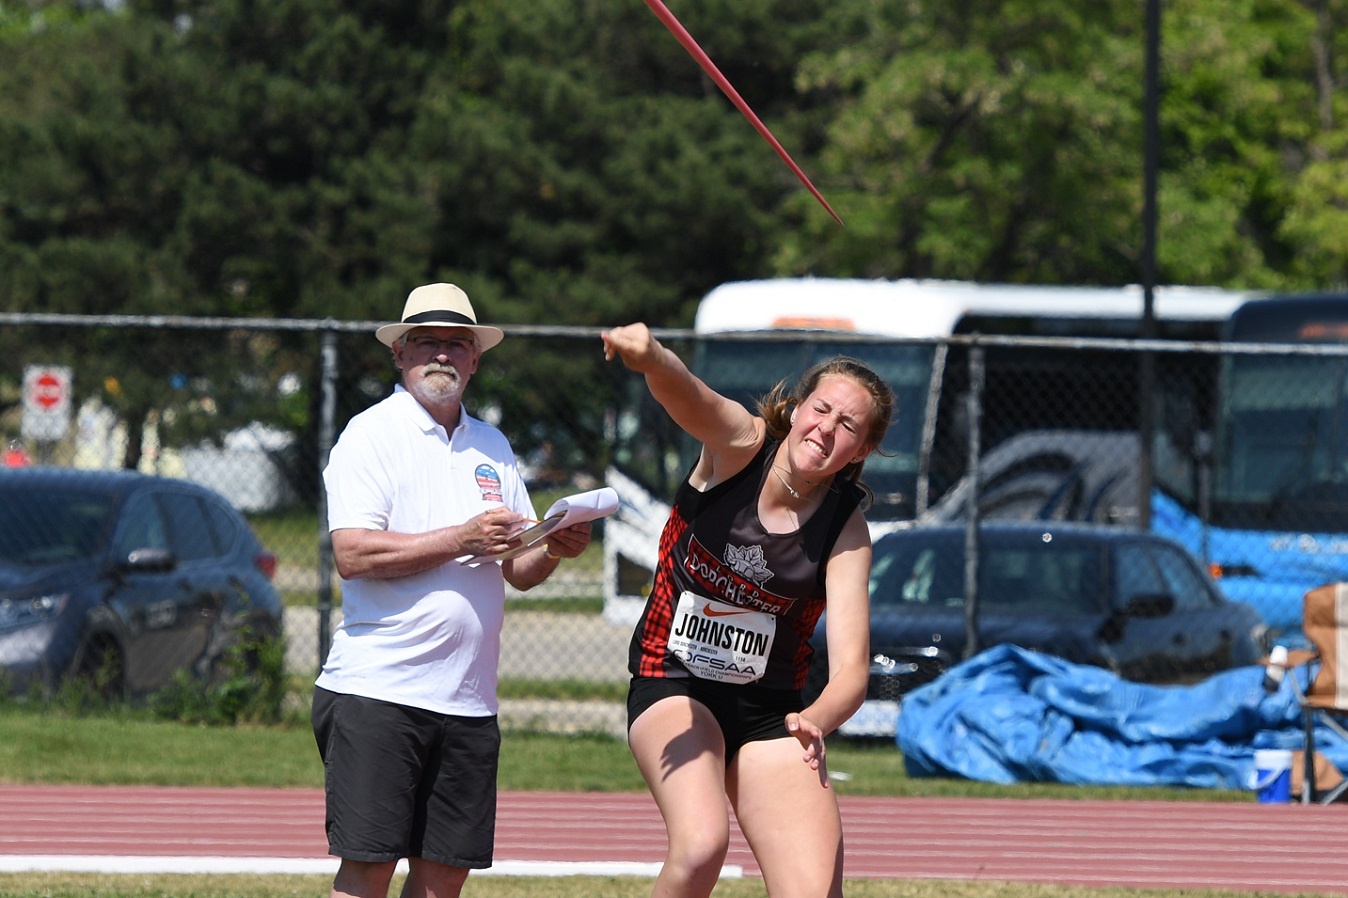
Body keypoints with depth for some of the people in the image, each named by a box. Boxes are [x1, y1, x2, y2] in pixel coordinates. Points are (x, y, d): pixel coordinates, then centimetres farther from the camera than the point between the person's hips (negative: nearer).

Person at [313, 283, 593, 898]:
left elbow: (518, 570, 17)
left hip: (467, 701, 6)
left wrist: (554, 550, -5)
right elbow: (352, 553, -14)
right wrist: (462, 539, -17)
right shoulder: (371, 434, -2)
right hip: (375, 686, -6)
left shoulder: (492, 448, 17)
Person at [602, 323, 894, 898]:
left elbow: (851, 668, -19)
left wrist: (816, 719, -43)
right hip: (674, 686, -2)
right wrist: (648, 355, -60)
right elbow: (684, 394, -36)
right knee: (701, 846, -30)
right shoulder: (741, 444, -12)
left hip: (770, 714, 2)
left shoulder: (845, 530, -10)